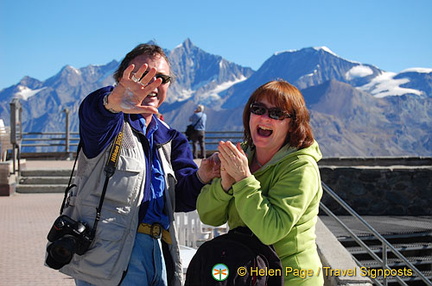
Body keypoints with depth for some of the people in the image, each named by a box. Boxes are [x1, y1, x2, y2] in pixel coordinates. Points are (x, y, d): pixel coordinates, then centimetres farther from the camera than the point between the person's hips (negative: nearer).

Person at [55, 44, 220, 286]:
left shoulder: (170, 139, 18)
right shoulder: (110, 126, 0)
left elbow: (181, 197, 7)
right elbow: (93, 111, -26)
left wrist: (201, 178, -15)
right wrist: (111, 103, -49)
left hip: (158, 252, 6)